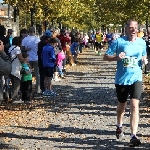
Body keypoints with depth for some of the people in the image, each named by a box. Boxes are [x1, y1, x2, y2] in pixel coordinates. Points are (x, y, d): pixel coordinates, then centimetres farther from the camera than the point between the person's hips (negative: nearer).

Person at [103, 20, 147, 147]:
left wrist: (144, 60, -3)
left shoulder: (142, 42, 3)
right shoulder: (119, 42, -6)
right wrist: (117, 57, -23)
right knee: (122, 105, 17)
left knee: (135, 106, -14)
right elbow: (106, 57, -4)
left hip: (136, 78, 1)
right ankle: (119, 126, 47)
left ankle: (133, 136, -15)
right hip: (121, 79, 0)